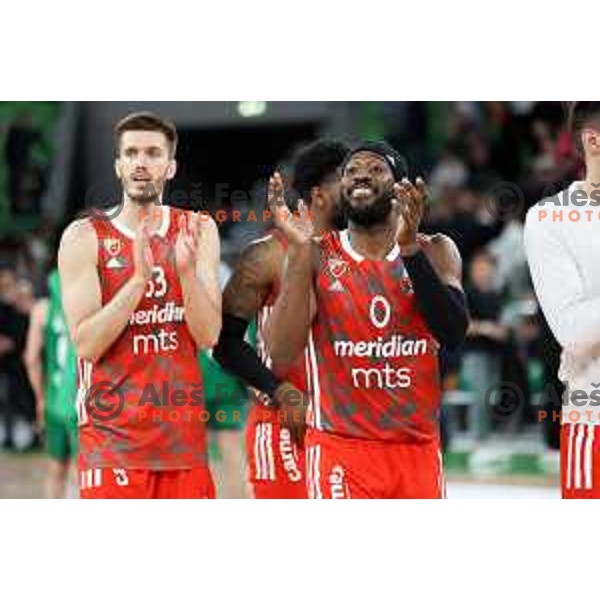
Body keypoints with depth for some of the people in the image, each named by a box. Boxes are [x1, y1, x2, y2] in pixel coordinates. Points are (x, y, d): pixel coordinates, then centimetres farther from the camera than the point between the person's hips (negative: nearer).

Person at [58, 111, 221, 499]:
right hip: (113, 434, -3)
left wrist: (187, 270, -17)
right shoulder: (85, 237, -2)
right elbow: (86, 344, -11)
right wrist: (139, 278, -21)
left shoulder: (197, 231, 7)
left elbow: (208, 337, -1)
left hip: (183, 433, 3)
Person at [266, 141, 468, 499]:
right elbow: (282, 352, -15)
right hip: (341, 450, -3)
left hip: (418, 451, 3)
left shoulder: (435, 253, 3)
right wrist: (301, 250, -21)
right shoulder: (317, 257, -1)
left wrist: (409, 247, -25)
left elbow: (453, 334, -16)